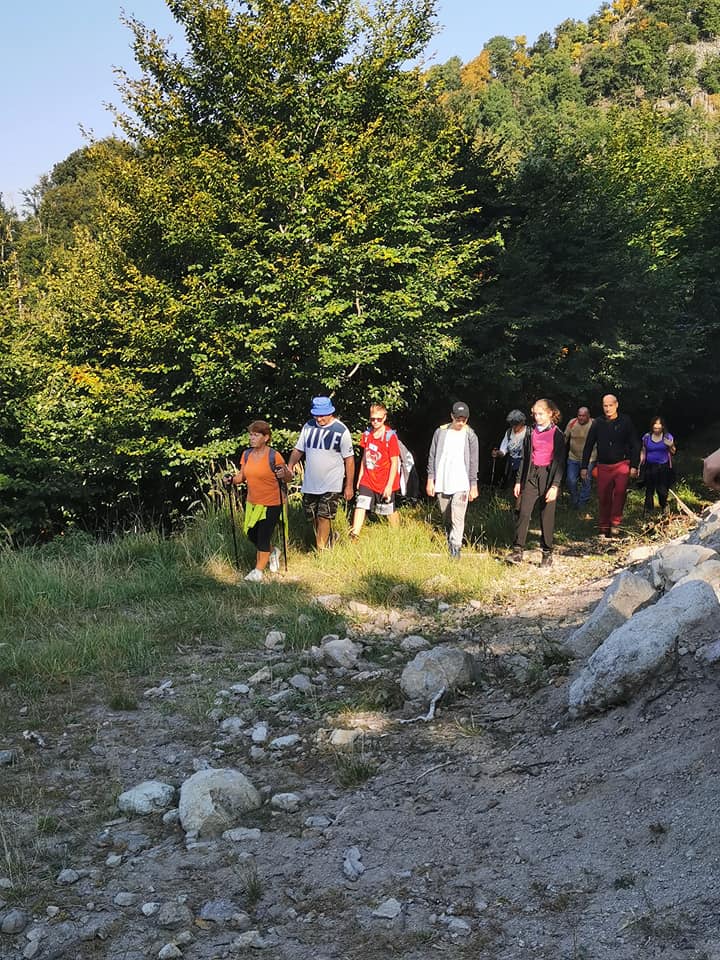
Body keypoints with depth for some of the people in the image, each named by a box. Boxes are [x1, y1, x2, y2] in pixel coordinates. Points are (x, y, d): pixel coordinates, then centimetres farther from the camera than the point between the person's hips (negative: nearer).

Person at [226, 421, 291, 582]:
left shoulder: (274, 456, -15)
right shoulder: (247, 455, 2)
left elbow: (288, 477, -8)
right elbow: (242, 475, 12)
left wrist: (284, 474, -30)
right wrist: (233, 479, -8)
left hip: (271, 504, -6)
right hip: (252, 503, 6)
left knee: (263, 537, 1)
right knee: (251, 535, 14)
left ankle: (259, 571, 17)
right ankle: (273, 553, 41)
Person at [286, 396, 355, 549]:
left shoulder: (341, 431, -10)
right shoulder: (308, 426, 3)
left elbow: (349, 459, -6)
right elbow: (298, 450, 9)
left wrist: (349, 486, -6)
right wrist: (289, 468, -8)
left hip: (331, 485, -5)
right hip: (310, 483, 5)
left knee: (323, 516, -10)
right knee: (311, 516, 12)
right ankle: (329, 537, 35)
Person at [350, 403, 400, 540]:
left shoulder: (390, 436, -13)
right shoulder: (367, 434, 4)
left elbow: (394, 462, -13)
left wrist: (389, 485, -16)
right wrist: (360, 477, 12)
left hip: (385, 482, -4)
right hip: (367, 481, 4)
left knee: (390, 511, 10)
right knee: (360, 505, -8)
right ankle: (354, 536, -9)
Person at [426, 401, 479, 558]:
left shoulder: (470, 435, 0)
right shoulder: (440, 432, 4)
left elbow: (473, 463, 3)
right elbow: (432, 457, 8)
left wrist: (474, 486, 2)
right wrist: (430, 480, 4)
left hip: (461, 484, -2)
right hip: (441, 484, 3)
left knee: (458, 518, -13)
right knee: (446, 519, 9)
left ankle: (455, 549, -17)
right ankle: (449, 544, 19)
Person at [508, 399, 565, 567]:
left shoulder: (557, 435, -3)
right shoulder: (531, 433, 10)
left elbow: (560, 462, -6)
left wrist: (555, 486, -14)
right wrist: (519, 481, 11)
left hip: (548, 476, -3)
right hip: (531, 475, 3)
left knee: (547, 516, 2)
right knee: (524, 513, -7)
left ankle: (547, 553, 11)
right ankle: (517, 551, -6)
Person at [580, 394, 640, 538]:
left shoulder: (625, 422, 0)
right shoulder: (598, 423, 5)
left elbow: (635, 445, 2)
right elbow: (588, 446, 8)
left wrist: (634, 466, -5)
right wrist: (584, 467, 4)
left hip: (622, 464, -2)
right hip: (603, 466, 2)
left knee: (620, 492, -22)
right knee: (603, 498, 3)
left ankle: (615, 523, -12)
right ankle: (604, 528, 14)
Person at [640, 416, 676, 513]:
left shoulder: (668, 437, 3)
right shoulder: (647, 437, 6)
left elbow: (673, 452, 7)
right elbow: (643, 451, 13)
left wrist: (670, 445, -13)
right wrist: (641, 462, 3)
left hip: (663, 468, -1)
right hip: (650, 467, 1)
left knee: (663, 490, -3)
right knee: (649, 490, 2)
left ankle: (663, 509, 15)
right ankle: (647, 511, 9)